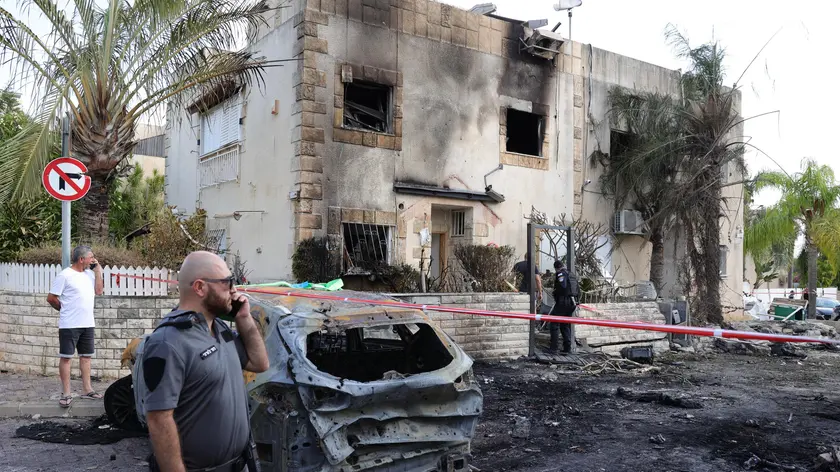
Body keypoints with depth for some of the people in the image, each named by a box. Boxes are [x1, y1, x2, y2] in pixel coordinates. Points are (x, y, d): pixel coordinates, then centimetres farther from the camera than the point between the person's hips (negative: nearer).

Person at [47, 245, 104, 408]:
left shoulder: (89, 274, 9)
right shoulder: (65, 275, -11)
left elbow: (99, 291, 4)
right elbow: (51, 298, -8)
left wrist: (98, 271, 0)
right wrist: (65, 310, 5)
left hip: (87, 324, 7)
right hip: (69, 325, -7)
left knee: (86, 356, 12)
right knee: (66, 357, 0)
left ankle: (87, 389, 20)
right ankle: (66, 393, 5)